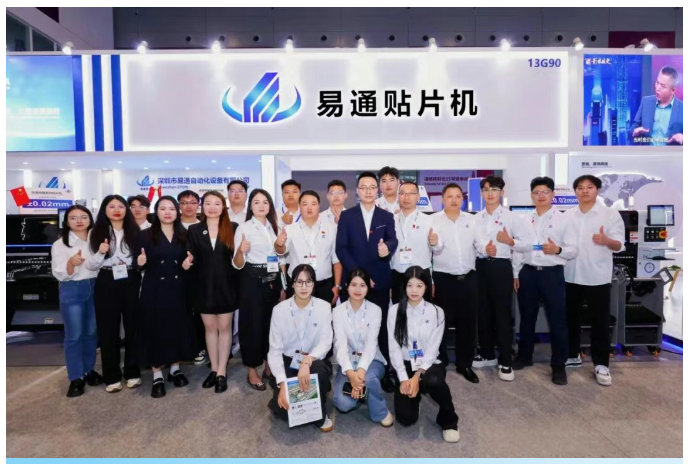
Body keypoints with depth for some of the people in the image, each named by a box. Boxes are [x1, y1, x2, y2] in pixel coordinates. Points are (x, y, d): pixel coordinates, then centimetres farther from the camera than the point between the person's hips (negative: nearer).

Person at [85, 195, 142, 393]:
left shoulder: (134, 231, 4)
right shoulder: (96, 233, 4)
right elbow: (90, 265, 0)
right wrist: (100, 253, -16)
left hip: (131, 282, 0)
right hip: (106, 284, 0)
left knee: (133, 326, 7)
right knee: (108, 329, 7)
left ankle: (133, 372, 21)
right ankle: (112, 376, 19)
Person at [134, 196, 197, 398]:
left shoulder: (184, 235, 7)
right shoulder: (145, 235, -1)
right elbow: (138, 264, -1)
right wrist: (140, 262, -23)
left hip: (178, 289, 3)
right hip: (154, 290, -2)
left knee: (178, 328, 8)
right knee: (156, 329, 2)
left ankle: (175, 369, 26)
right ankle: (157, 375, 16)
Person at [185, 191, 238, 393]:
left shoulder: (233, 228, 0)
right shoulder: (194, 230, 4)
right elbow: (192, 258, 2)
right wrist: (187, 262, -19)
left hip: (226, 284, -2)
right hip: (204, 285, 2)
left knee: (224, 327, 4)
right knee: (209, 327, 11)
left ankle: (222, 372, 14)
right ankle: (214, 369, 24)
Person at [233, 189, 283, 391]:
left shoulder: (273, 227, 9)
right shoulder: (244, 228, -8)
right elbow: (237, 264, -12)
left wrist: (282, 285, 10)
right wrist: (240, 251, -31)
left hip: (273, 280, 6)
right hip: (253, 281, -5)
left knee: (272, 322, 11)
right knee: (253, 324, 1)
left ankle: (269, 366, 28)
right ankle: (252, 371, 17)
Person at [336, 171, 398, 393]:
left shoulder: (387, 217, 8)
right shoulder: (346, 216, 4)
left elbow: (392, 240, -6)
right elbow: (341, 248, -2)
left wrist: (387, 248, -31)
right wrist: (358, 273, -10)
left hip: (380, 282, 1)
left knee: (382, 327, 6)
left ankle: (384, 372, 18)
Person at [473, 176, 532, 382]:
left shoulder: (512, 217, 1)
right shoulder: (476, 218, 11)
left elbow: (528, 243, -3)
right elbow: (477, 242, -7)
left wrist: (509, 241, -16)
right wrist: (485, 249, -26)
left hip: (501, 267, -4)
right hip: (481, 267, 4)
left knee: (502, 313, 0)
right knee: (483, 312, 11)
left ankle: (505, 361, 11)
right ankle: (487, 354, 27)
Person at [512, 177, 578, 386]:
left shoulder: (563, 220, -1)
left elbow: (574, 250, -3)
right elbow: (518, 249, 10)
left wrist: (558, 250, -23)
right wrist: (516, 273, 7)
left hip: (552, 274, -3)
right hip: (528, 273, 3)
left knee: (557, 321, 3)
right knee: (526, 318, 15)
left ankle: (558, 366, 17)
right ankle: (524, 356, 31)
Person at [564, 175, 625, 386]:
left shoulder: (611, 214, -3)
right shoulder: (567, 215, 8)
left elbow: (619, 245, -8)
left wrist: (606, 241, -28)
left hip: (598, 277, -3)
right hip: (571, 275, 4)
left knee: (599, 322, 4)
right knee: (571, 318, 13)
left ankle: (601, 364, 16)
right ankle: (572, 356, 27)